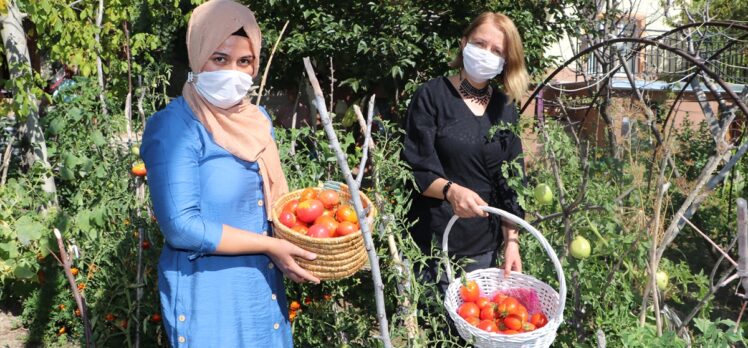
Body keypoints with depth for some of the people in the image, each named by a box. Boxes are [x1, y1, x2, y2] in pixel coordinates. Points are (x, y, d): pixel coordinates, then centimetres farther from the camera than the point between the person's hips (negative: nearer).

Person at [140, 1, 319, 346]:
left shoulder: (257, 119, 4)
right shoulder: (173, 127, -18)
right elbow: (181, 226, -23)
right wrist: (269, 246, -20)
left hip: (262, 284, 7)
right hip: (206, 292, -7)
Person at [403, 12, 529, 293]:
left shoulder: (505, 107, 8)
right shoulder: (432, 96, -5)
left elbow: (511, 182, 8)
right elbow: (415, 170, -11)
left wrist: (511, 241, 0)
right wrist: (451, 190, -30)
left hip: (484, 247, 4)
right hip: (431, 243, -4)